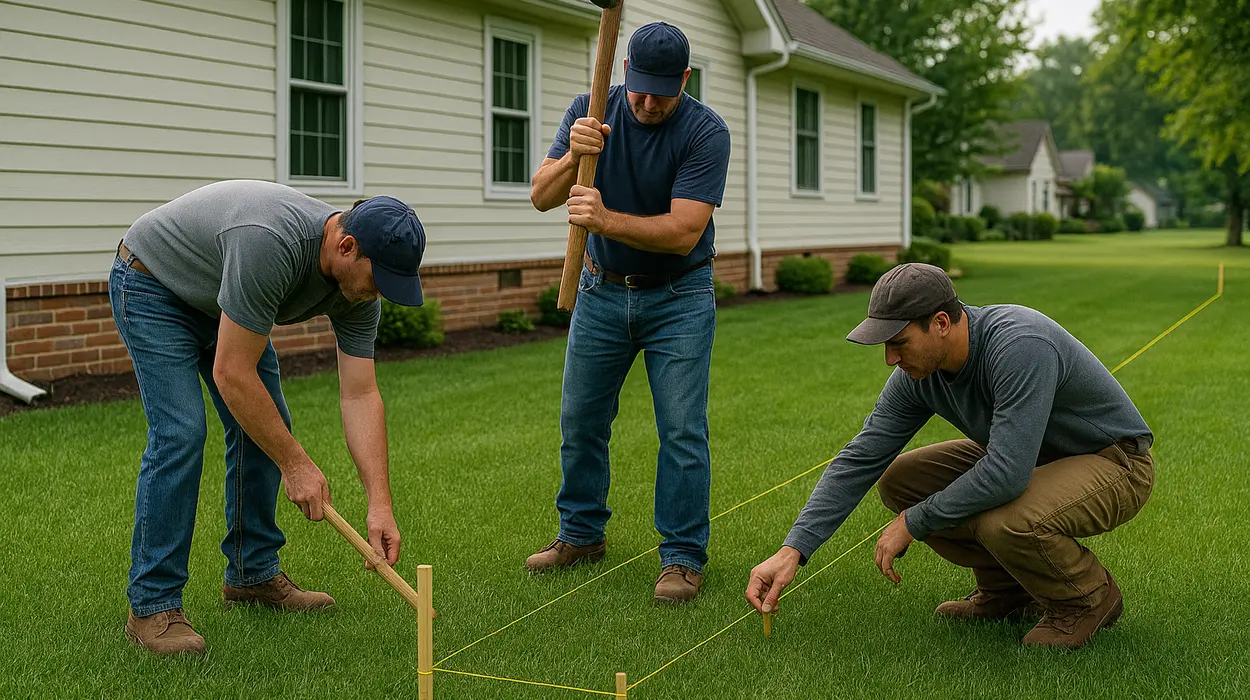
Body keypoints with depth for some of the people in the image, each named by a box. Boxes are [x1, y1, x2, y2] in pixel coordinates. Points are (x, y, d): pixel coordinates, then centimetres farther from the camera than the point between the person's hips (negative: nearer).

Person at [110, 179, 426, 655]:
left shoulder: (360, 281, -16)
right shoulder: (270, 244, -41)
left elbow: (360, 395, -15)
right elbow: (232, 374, -35)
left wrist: (379, 504, -22)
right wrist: (295, 464, -28)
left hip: (223, 302, 8)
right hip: (153, 283, -8)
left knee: (265, 427, 3)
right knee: (180, 433, -19)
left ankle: (253, 573, 17)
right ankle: (151, 605, -11)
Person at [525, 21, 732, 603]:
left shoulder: (706, 132, -18)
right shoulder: (592, 111, -7)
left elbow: (683, 232, -26)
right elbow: (541, 196, -14)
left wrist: (607, 220, -39)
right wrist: (572, 156, -34)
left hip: (679, 297, -3)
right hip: (602, 289, 4)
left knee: (683, 430, -7)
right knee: (580, 420, 9)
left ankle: (683, 557, 3)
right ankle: (582, 534, 26)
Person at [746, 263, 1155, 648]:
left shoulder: (1020, 346, -35)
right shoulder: (918, 372, -11)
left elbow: (1006, 475, -39)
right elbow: (859, 461, -7)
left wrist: (913, 522, -25)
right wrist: (793, 550, -16)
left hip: (1114, 462, -8)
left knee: (1006, 521, -36)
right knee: (899, 481, -3)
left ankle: (1090, 598, -4)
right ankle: (1008, 587, 12)